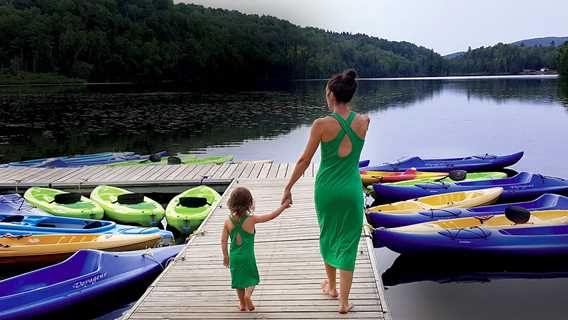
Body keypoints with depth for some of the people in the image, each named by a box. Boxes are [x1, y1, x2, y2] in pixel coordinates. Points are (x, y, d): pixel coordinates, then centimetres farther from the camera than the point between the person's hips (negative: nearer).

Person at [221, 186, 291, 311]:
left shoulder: (228, 221, -7)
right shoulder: (251, 219, -15)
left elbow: (223, 241, -1)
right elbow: (271, 216, -8)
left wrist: (225, 256, 12)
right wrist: (283, 206, 4)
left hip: (234, 256, 3)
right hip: (247, 256, -3)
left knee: (238, 279, 19)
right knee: (252, 277, 16)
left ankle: (242, 304, 26)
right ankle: (248, 295, -9)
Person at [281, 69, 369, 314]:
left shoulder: (322, 124, -14)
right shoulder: (363, 122, -5)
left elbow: (305, 160, -8)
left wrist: (288, 187, 1)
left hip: (327, 189, -1)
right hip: (352, 190, 1)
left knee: (328, 236, 21)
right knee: (348, 242, 8)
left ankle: (331, 286, 39)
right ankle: (344, 301, 9)